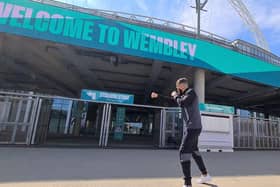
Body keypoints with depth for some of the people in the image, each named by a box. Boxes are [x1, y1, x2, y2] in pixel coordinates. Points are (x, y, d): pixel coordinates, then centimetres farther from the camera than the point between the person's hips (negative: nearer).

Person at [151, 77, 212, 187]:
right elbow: (171, 99, 26)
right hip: (193, 128, 10)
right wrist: (158, 96, 28)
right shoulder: (184, 95, 16)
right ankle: (205, 175, 35)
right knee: (194, 151, 21)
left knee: (184, 151, -14)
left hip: (192, 127, -10)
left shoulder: (191, 93, -11)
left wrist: (175, 95, -7)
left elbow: (181, 103, -27)